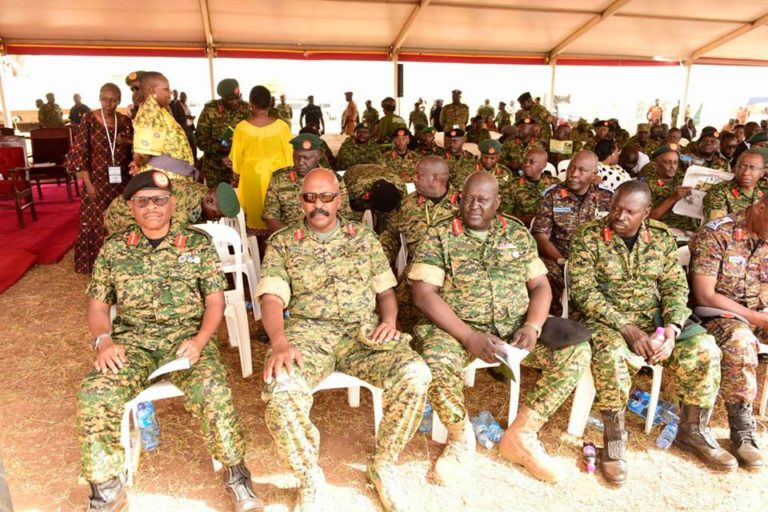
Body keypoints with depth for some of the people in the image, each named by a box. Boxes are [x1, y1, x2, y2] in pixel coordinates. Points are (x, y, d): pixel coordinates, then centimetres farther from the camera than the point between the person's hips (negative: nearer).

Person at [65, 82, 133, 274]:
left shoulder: (125, 121, 5)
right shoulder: (88, 119, -5)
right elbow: (79, 152, -7)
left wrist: (126, 141, -9)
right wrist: (88, 183, -13)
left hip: (121, 181, 3)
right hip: (98, 181, -3)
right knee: (97, 223, 2)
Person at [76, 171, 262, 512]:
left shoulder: (198, 243, 4)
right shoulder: (114, 248, 9)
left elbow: (215, 300, 1)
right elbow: (97, 305, 11)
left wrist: (200, 340, -15)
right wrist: (104, 341, -9)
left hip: (187, 336, -2)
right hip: (132, 341, 2)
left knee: (212, 392, -30)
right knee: (95, 395, -25)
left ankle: (236, 473, -5)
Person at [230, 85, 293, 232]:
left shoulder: (242, 127, -11)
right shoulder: (282, 126, -13)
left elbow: (236, 156, -2)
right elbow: (289, 154, -5)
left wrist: (235, 175, 13)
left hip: (251, 174, 0)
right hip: (277, 174, 0)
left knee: (255, 208, 15)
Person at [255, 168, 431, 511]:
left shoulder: (364, 237, 15)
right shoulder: (281, 243, 8)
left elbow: (386, 290, 16)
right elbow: (271, 298, -3)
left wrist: (389, 321, -6)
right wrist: (280, 342, -22)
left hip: (364, 330, 2)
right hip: (308, 331, -1)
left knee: (415, 375, -27)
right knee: (281, 389, -34)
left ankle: (383, 466, 0)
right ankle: (310, 479, -4)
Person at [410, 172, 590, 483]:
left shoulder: (518, 233, 8)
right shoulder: (439, 236, -3)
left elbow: (541, 286, 7)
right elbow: (423, 294, -11)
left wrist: (532, 326, -13)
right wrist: (470, 337, -20)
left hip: (515, 326, 4)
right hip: (457, 328, -3)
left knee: (576, 351, -15)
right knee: (435, 360, -34)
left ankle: (521, 435, -2)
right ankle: (461, 436, -3)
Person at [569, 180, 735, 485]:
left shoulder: (662, 236, 6)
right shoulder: (588, 237, -8)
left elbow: (675, 286, 3)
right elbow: (584, 291, -15)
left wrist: (671, 328, -16)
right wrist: (626, 328, -22)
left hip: (654, 318, 5)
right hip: (605, 320, -4)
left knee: (703, 349, -16)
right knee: (612, 355, -36)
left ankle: (692, 430, 7)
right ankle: (614, 437, -14)